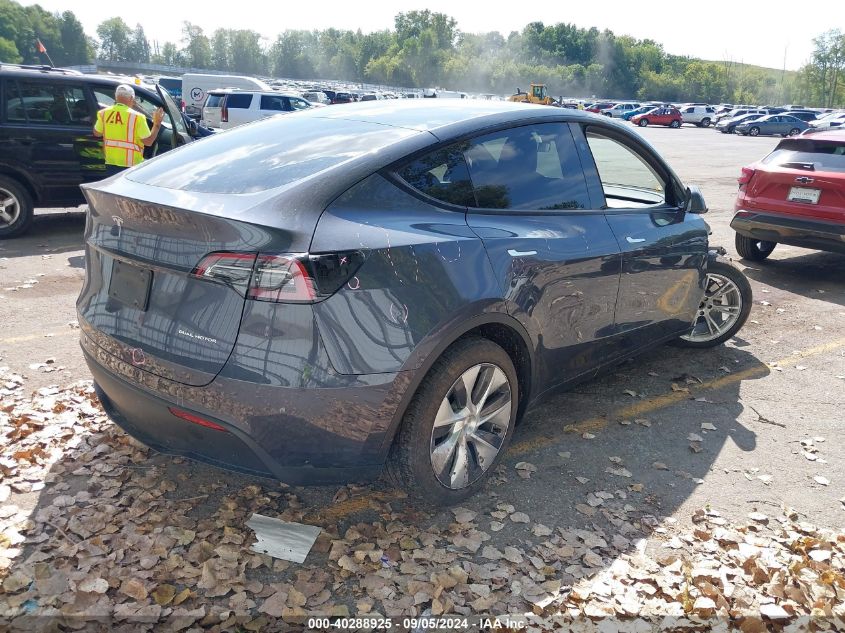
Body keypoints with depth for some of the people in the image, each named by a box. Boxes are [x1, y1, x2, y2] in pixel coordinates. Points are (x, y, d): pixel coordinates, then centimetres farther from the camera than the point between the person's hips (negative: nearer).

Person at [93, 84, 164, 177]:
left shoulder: (104, 113, 0)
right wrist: (157, 124, 0)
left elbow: (97, 133, 14)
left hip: (111, 163, 5)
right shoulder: (137, 117, -14)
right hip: (131, 165, -4)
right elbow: (148, 141, -11)